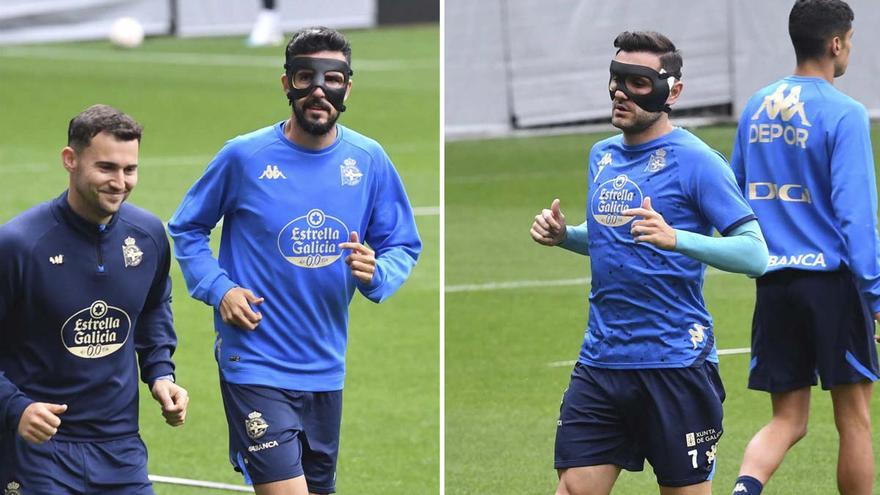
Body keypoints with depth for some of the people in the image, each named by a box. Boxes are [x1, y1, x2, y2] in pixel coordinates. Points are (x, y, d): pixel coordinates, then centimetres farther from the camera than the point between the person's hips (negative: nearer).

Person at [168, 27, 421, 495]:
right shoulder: (244, 156, -8)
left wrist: (376, 273, -14)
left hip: (326, 366, 5)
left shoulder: (369, 160, 0)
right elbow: (187, 229, 4)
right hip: (256, 364, -5)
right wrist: (219, 289, -11)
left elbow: (402, 245, 8)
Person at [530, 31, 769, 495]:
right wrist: (563, 235, 7)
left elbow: (755, 255, -16)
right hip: (601, 359, 6)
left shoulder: (694, 159, -9)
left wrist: (674, 238, -30)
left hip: (675, 364, -6)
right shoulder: (602, 155, 12)